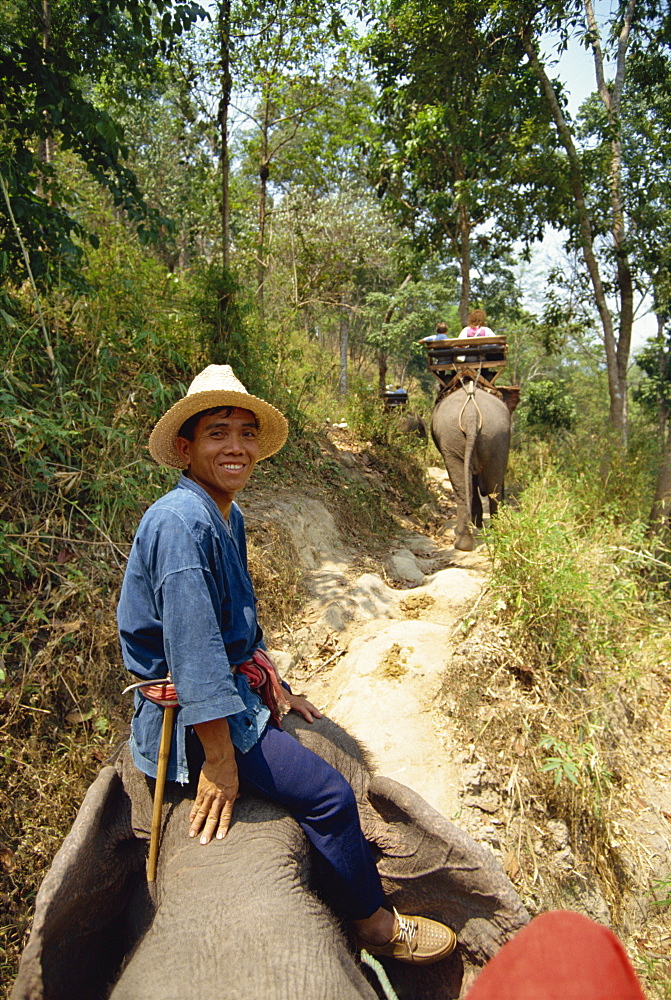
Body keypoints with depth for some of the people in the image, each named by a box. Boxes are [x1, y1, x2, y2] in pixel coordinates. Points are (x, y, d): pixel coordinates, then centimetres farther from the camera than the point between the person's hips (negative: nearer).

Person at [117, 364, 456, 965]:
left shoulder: (229, 517, 5)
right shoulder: (182, 522, -26)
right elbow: (192, 647, -27)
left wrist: (279, 689, 18)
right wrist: (220, 762, -23)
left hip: (237, 687, 10)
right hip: (192, 716, -10)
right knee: (328, 793, -9)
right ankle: (377, 926, 16)